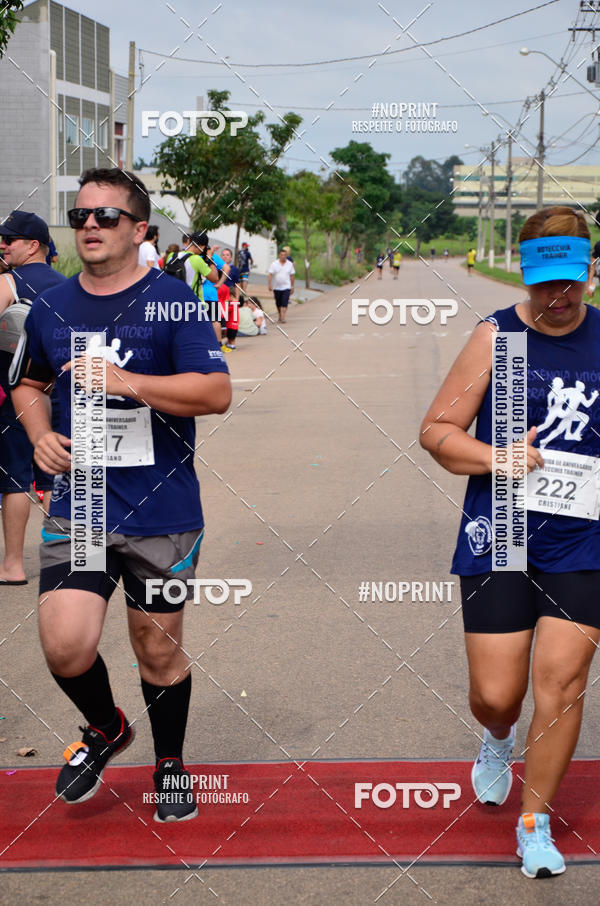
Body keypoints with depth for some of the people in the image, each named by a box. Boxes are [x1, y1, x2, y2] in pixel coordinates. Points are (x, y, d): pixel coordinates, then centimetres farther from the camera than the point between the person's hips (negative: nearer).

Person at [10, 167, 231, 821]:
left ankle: (170, 763, 35)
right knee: (65, 646, -11)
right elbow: (28, 383, 23)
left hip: (162, 511, -2)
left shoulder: (172, 300, -7)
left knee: (158, 649, 10)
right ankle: (104, 729, 22)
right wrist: (40, 436, 3)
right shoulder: (51, 307, 6)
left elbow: (217, 393, -15)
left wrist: (126, 381, -24)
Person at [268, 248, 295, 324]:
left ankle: (283, 318, -17)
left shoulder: (290, 264, 2)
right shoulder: (274, 264, -3)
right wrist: (270, 284, -14)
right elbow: (270, 275, -6)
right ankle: (280, 316, 30)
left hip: (286, 287, -1)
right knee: (278, 303, 12)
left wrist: (292, 286, 6)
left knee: (284, 303, -13)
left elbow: (292, 276, 7)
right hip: (276, 287, 1)